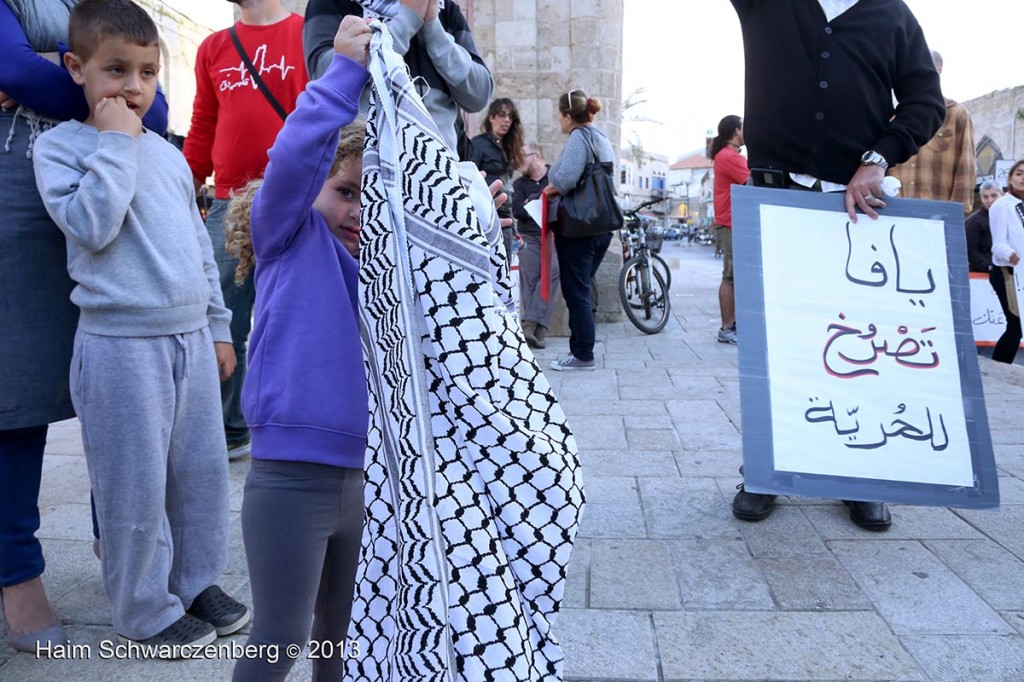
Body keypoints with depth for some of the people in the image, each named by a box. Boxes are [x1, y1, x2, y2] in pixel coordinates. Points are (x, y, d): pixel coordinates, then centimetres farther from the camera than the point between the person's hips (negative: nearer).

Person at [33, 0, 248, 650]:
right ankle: (145, 611, 22)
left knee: (203, 469, 12)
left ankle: (198, 581, 31)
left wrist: (219, 326, 17)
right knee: (136, 486, 3)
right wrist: (116, 142, -12)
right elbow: (91, 225, -18)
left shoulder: (169, 153, 14)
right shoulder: (60, 145, -1)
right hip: (121, 345, -5)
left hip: (191, 336, 6)